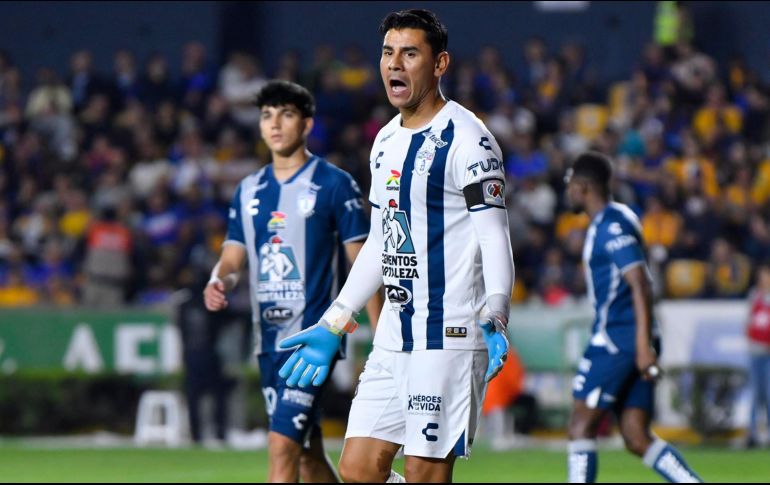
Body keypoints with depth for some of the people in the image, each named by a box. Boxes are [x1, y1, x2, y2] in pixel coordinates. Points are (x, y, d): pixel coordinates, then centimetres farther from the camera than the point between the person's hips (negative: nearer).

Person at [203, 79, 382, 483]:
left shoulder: (334, 184, -4)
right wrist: (218, 282, -11)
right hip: (269, 339, 6)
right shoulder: (249, 191, 13)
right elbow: (233, 256, 14)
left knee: (282, 444, -18)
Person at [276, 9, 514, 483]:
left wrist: (493, 314, -33)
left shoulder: (466, 138, -10)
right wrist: (333, 324, 25)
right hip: (394, 337, 8)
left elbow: (495, 241, -16)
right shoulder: (386, 141, 16)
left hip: (448, 337, -8)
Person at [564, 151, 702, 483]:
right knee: (637, 439, 4)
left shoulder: (613, 225, -11)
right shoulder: (607, 223, 20)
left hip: (617, 339, -10)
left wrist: (644, 345, -25)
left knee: (581, 424, -6)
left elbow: (640, 285, -19)